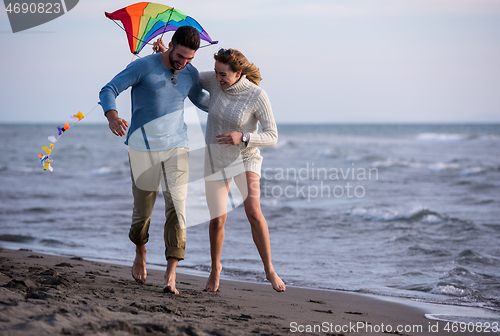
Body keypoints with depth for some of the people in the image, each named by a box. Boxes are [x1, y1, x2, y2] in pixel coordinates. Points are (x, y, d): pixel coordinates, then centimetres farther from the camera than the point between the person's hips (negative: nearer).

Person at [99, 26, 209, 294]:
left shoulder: (191, 74, 5)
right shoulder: (142, 67, -10)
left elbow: (202, 101, 26)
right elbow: (108, 91, -13)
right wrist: (112, 117, -33)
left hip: (176, 148, 3)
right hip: (143, 149, -2)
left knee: (177, 206, -14)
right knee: (143, 209, 8)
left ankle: (171, 274, -16)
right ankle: (140, 251, 41)